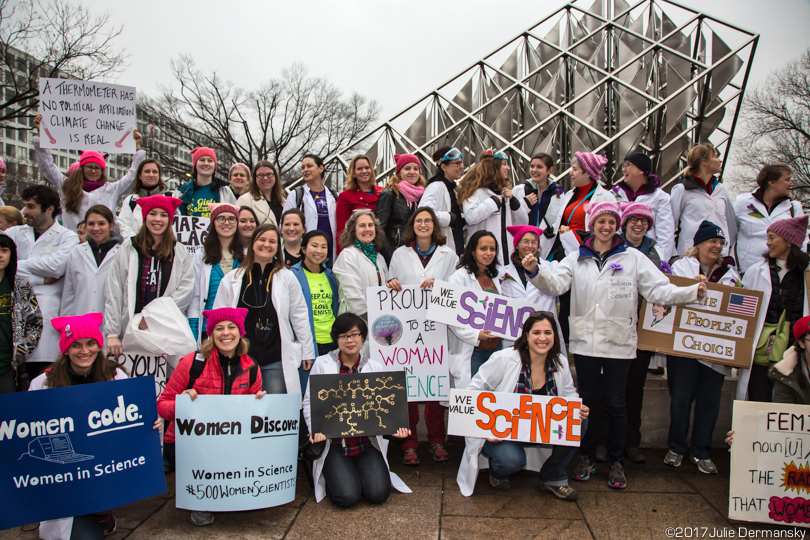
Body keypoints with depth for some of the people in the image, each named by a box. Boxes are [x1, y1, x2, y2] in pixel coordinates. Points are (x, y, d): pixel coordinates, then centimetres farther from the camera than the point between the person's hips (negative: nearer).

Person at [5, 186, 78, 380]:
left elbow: (55, 266, -10)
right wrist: (39, 279, -6)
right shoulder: (14, 233, 19)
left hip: (46, 319, -3)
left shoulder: (67, 237, 8)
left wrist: (18, 264, 1)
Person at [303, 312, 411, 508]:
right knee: (347, 497, -16)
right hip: (333, 443, -1)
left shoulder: (375, 367, 6)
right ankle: (333, 477, 17)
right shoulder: (322, 363, 2)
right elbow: (310, 402, 1)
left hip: (367, 442, 2)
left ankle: (362, 473, 19)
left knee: (378, 493, -13)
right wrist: (316, 430, -15)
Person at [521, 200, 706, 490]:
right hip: (585, 341, 1)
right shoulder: (577, 259, 6)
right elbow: (555, 284, -7)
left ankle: (616, 461, 24)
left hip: (619, 342, -1)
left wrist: (692, 292, -20)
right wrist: (535, 272, -26)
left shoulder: (633, 258, 2)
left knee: (615, 402, 7)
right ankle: (588, 457, 27)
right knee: (587, 399, 11)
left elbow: (659, 289, -4)